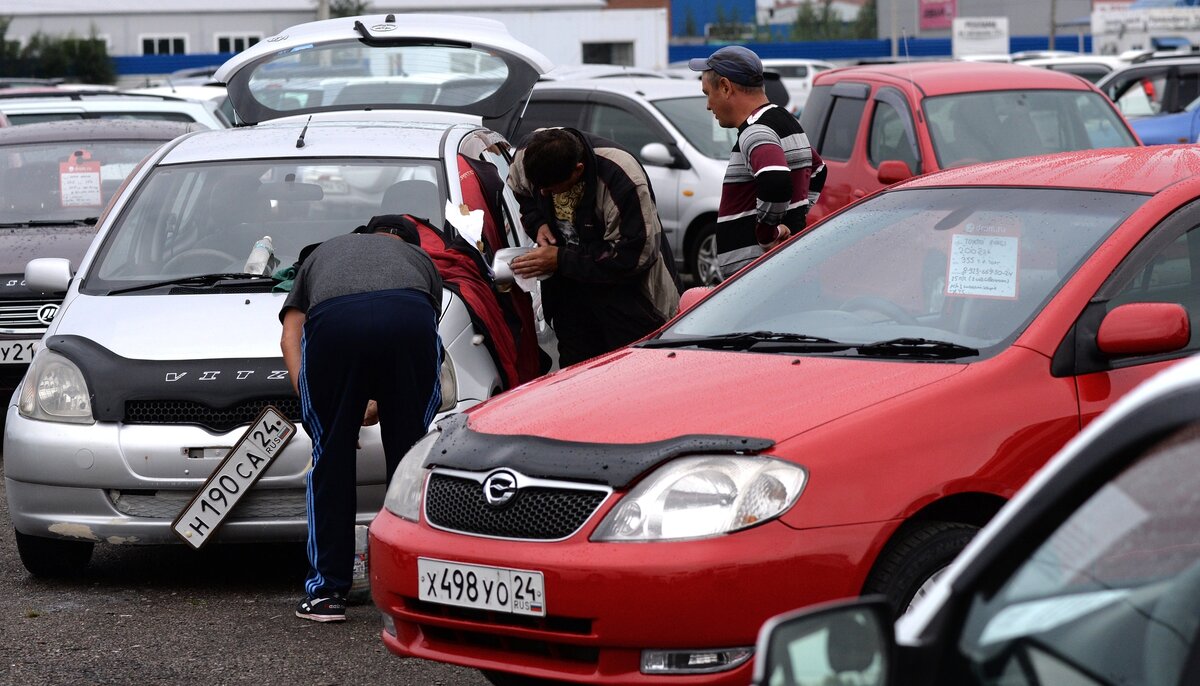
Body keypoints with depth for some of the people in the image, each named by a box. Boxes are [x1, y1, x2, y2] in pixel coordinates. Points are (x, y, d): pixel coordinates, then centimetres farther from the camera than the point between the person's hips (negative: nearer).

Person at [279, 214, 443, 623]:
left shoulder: (322, 254, 41)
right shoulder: (419, 259, 41)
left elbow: (290, 336, 28)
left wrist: (308, 399, 24)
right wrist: (382, 401, 46)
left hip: (332, 319, 0)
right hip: (410, 318, 0)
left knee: (331, 459, 12)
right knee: (410, 454, 14)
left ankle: (326, 592, 13)